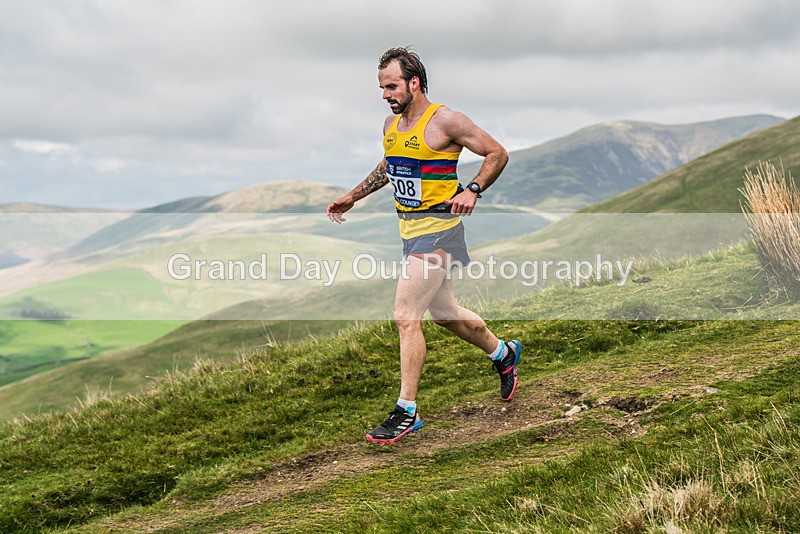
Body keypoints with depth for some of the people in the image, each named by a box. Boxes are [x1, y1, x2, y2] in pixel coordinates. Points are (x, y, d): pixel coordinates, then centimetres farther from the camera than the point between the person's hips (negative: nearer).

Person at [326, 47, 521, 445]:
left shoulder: (445, 121, -14)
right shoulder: (391, 124, 9)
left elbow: (497, 154, -8)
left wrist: (471, 191, -21)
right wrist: (353, 197, 22)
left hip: (437, 229, -8)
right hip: (409, 229, 8)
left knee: (405, 316, -14)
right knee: (445, 314, 20)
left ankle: (407, 411, -6)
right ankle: (504, 354, 45)